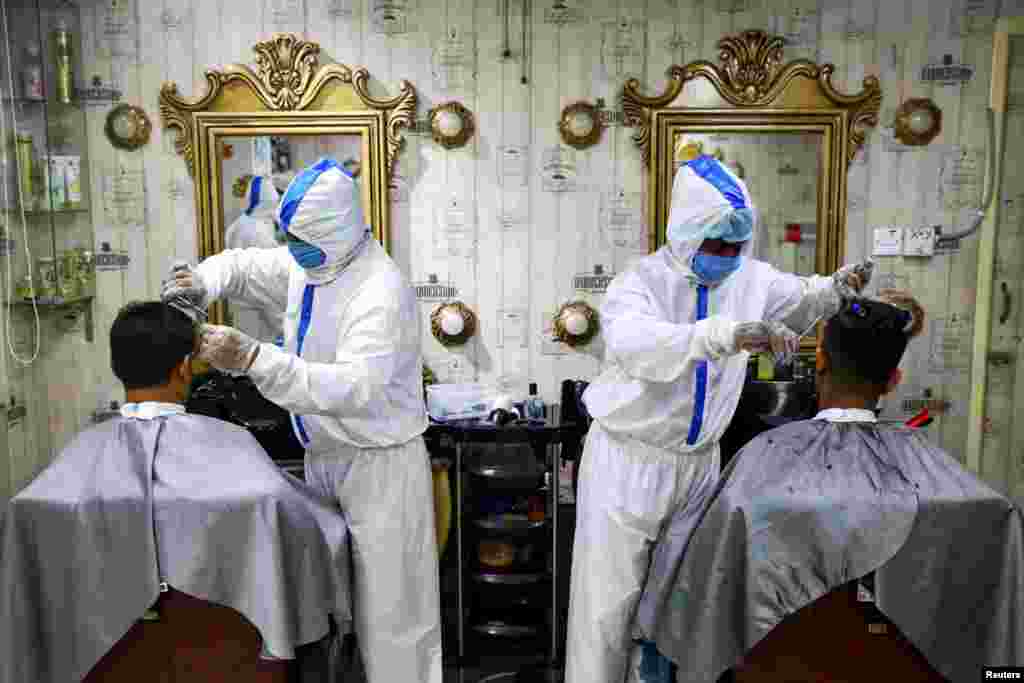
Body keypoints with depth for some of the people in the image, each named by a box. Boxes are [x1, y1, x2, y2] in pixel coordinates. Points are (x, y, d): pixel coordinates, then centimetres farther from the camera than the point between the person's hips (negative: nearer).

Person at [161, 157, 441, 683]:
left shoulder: (382, 293, -25)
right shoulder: (305, 264, 2)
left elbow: (353, 388, -34)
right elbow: (244, 266, 17)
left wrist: (252, 357, -40)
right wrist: (204, 281, -7)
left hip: (378, 464, -8)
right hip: (323, 456, 9)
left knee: (386, 605, 1)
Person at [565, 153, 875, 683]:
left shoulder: (749, 278, 0)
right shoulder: (639, 282, -18)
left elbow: (799, 297, 17)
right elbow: (636, 344, -39)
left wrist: (836, 287, -7)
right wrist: (730, 333, -52)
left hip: (699, 462, 5)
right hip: (628, 460, -5)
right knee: (608, 601, 2)